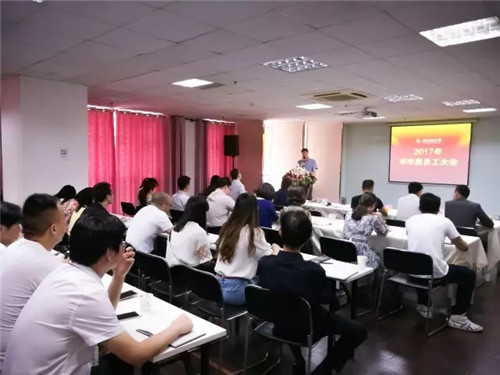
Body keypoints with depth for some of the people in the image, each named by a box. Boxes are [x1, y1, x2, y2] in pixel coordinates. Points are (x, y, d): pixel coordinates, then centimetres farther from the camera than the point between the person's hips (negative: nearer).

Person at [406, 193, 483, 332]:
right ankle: (457, 317, 20)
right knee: (469, 274, 21)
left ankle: (423, 306, 38)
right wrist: (455, 241, 34)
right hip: (436, 272, -4)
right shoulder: (444, 221, 1)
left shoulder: (410, 220, 9)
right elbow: (464, 247, 12)